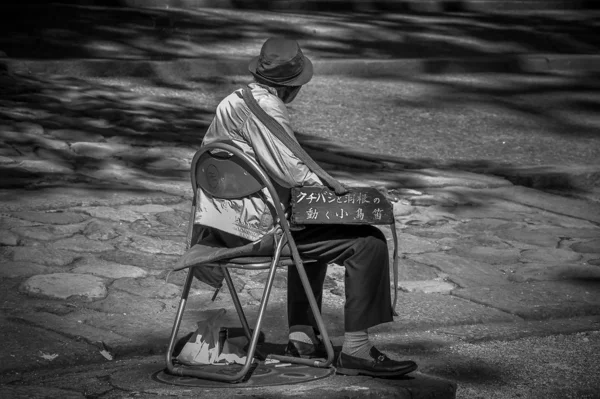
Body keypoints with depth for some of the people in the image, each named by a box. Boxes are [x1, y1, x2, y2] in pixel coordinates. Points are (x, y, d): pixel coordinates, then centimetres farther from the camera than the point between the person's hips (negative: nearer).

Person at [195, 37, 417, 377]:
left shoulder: (233, 101, 12)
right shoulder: (266, 108, -17)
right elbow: (291, 172, -24)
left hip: (222, 223, 10)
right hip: (256, 226, -10)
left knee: (315, 233, 37)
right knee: (368, 243, -10)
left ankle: (302, 335, 32)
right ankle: (356, 349, -8)